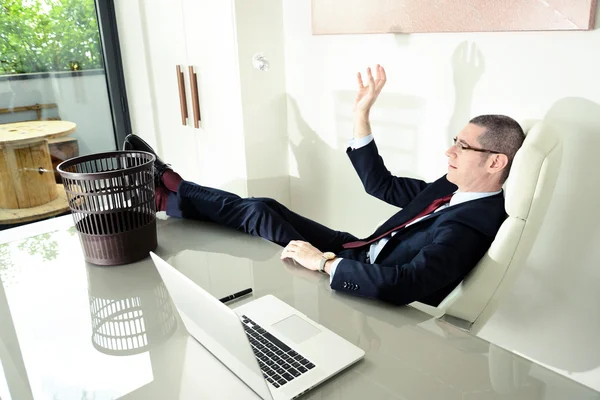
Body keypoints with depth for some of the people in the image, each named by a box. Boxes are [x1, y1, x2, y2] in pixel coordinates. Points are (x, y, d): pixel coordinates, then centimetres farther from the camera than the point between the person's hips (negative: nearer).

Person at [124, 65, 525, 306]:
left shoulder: (471, 225, -28)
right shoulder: (453, 187, 0)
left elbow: (395, 285, -40)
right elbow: (381, 185, 4)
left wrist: (323, 262, -30)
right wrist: (362, 114, -2)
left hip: (373, 302, -7)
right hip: (360, 252, 7)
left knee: (258, 215, -4)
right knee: (262, 207, 2)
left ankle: (170, 193, 17)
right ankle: (171, 189, 19)